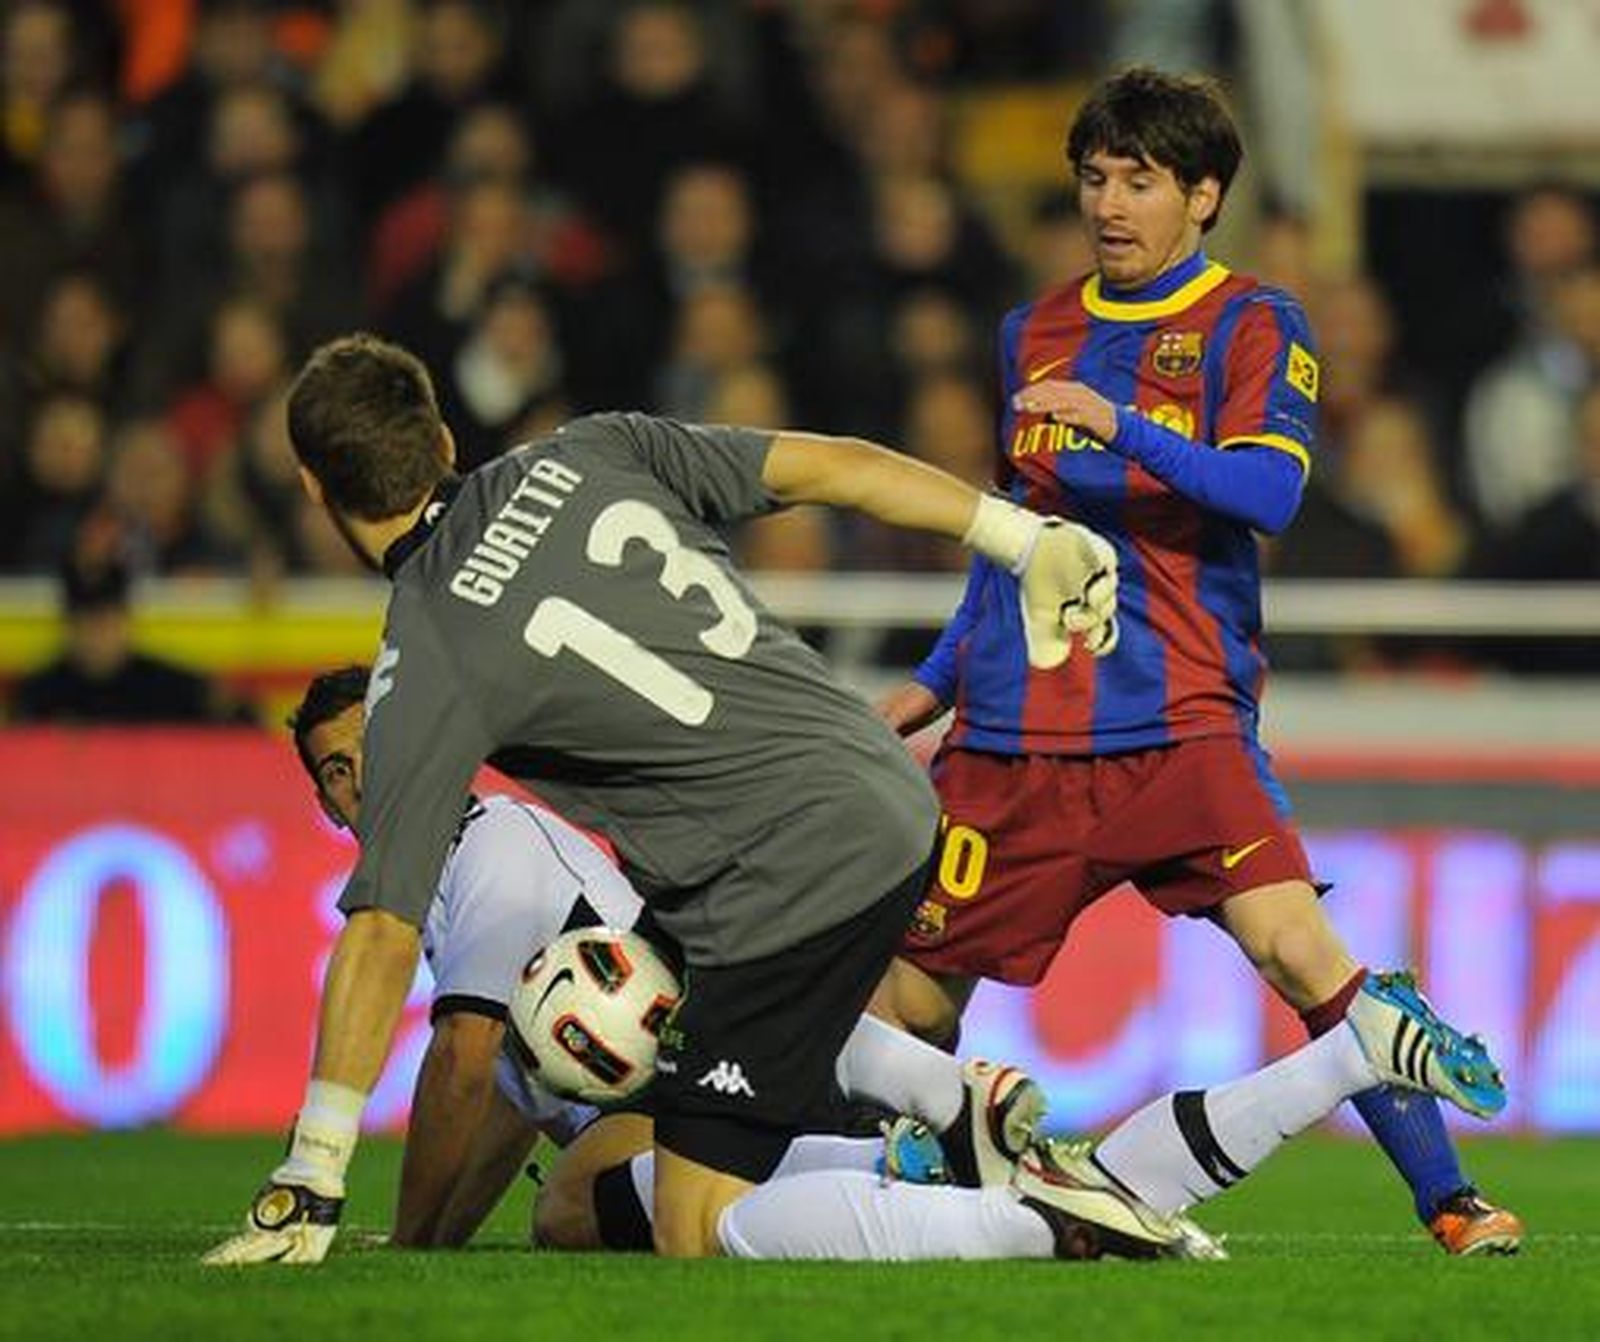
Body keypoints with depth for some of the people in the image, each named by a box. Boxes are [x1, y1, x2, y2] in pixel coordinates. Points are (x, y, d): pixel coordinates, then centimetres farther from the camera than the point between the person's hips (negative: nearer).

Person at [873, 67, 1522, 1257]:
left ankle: (1448, 1200, -13)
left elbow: (1267, 493, -14)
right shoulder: (1036, 334, 17)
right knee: (906, 1002, 2)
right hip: (1012, 734, 5)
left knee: (1294, 945, -21)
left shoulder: (1252, 326, 2)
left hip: (1178, 722, -4)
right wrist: (935, 682, 25)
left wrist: (1120, 424, -24)